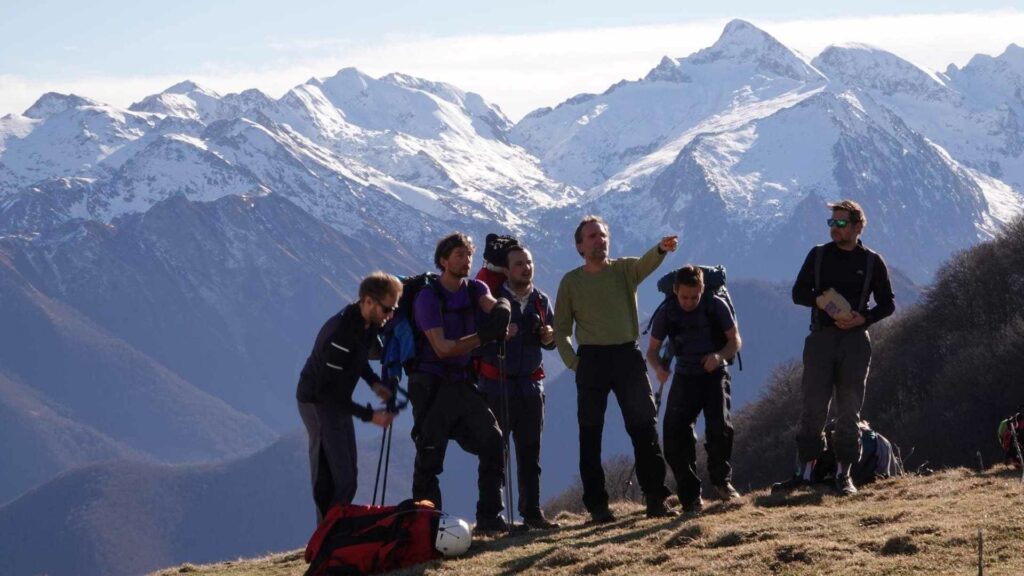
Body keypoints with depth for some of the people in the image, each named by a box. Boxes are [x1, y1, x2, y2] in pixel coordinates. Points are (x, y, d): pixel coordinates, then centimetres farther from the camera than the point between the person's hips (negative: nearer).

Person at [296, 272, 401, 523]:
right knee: (332, 480, -12)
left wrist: (374, 382, -1)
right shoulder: (341, 333, -32)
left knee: (347, 474, 12)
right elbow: (328, 392, -30)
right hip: (318, 402, -9)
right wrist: (369, 415, -29)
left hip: (337, 400, 9)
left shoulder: (369, 323, -4)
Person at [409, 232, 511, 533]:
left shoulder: (474, 289, 8)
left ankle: (489, 517, 4)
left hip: (463, 382, 6)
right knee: (430, 453, -7)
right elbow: (441, 348, -19)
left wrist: (501, 309, -39)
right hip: (431, 384, -6)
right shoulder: (428, 297, -11)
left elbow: (493, 305, -14)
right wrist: (482, 337, -30)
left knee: (492, 440, -3)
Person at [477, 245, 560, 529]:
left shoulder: (540, 301, 10)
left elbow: (551, 341, 20)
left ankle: (531, 511, 13)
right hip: (497, 385, -5)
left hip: (531, 385, 5)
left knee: (530, 453, 8)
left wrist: (549, 338, -2)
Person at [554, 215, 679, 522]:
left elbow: (645, 264, -15)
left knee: (644, 425, -5)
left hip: (627, 355, 0)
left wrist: (661, 249, -38)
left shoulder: (624, 270, 8)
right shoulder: (571, 281, 8)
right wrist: (573, 362, -2)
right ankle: (597, 504, 1)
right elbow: (561, 329, 11)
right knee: (590, 432, -2)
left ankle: (655, 497, 0)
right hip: (592, 358, 0)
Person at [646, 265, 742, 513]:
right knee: (675, 432, -15)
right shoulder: (666, 313, -7)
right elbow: (652, 350, 1)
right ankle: (690, 495, -3)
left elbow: (735, 340, -4)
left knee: (719, 424, -24)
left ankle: (721, 480, 1)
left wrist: (719, 356, -26)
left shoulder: (716, 306, -11)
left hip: (715, 374, -2)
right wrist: (659, 368, -22)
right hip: (685, 377, 2)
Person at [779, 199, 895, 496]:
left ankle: (844, 473, 6)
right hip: (821, 338, 1)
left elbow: (887, 304, 8)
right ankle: (806, 470, -2)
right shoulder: (818, 255, 8)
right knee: (813, 407, -3)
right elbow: (798, 293, 8)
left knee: (848, 410, 1)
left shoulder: (872, 262, 5)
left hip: (855, 340, -1)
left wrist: (862, 319, -11)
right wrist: (820, 300, -14)